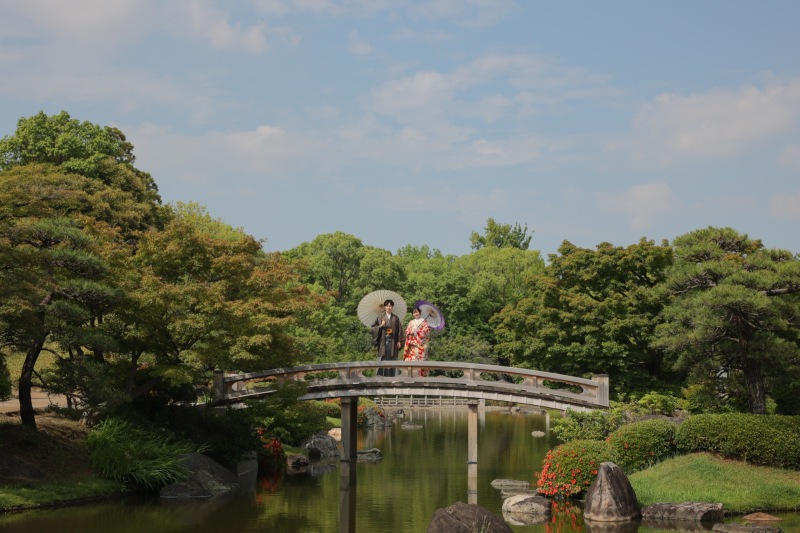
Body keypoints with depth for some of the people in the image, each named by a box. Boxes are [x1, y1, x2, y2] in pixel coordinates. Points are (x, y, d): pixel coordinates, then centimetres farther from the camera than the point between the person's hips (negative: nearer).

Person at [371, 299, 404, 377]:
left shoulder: (396, 318, 11)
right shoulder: (380, 317, 7)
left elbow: (399, 330, 8)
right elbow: (374, 328, 4)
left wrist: (399, 341, 1)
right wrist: (380, 326, -15)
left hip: (392, 341, 2)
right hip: (383, 340, -1)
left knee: (392, 358, -1)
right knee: (383, 359, -7)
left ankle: (391, 376, 2)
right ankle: (381, 376, -5)